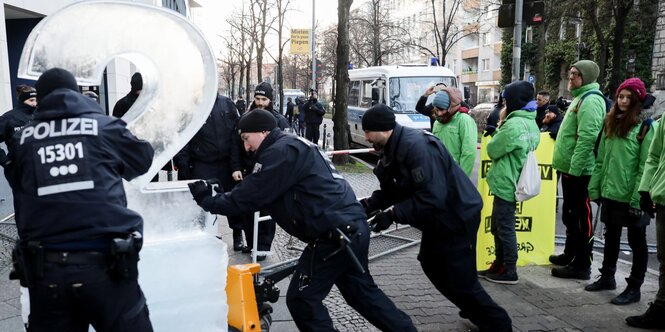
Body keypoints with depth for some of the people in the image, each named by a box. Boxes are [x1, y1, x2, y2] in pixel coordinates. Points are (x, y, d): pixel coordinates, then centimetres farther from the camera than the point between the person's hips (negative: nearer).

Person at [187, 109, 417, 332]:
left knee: (302, 299, 1)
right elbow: (260, 195, 23)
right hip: (352, 226, 11)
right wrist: (217, 197, 15)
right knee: (361, 291, 23)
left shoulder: (282, 151, -11)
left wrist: (207, 201, -1)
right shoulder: (293, 147, 21)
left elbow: (251, 197, -13)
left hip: (336, 234, -10)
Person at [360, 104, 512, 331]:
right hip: (438, 218, 11)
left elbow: (432, 197, -35)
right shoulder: (393, 150, 2)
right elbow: (393, 190, 6)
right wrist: (369, 204, -9)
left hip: (458, 216, -10)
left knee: (461, 279, -5)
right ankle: (475, 311, 39)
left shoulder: (417, 146, -30)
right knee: (431, 265, 21)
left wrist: (392, 215, -31)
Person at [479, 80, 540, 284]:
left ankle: (509, 272, 11)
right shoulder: (531, 123, 11)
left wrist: (500, 124, -3)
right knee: (498, 227, 18)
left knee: (505, 229, 1)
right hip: (514, 181, 10)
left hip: (505, 183, -10)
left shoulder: (513, 124, -20)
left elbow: (492, 150, -11)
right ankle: (499, 265, 28)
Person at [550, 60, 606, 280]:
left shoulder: (591, 100, -15)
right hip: (570, 168, 10)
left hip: (579, 171, -10)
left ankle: (582, 266, 5)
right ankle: (570, 254, 32)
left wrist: (574, 169, -24)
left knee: (581, 217, -3)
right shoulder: (580, 98, 18)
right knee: (570, 215, 19)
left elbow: (586, 139, -24)